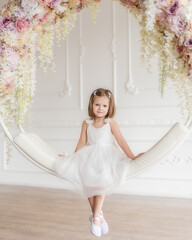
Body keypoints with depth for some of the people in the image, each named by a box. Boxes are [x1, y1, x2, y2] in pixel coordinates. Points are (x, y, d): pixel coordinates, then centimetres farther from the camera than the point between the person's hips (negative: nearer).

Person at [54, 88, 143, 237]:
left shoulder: (111, 123, -2)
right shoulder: (87, 123, 6)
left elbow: (121, 141, -5)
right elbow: (82, 143, 11)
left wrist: (132, 156, -11)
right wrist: (72, 160, 13)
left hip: (105, 157, -3)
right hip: (89, 158, 3)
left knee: (101, 184, -21)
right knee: (89, 184, -10)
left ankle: (95, 217, -12)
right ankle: (98, 215, 6)